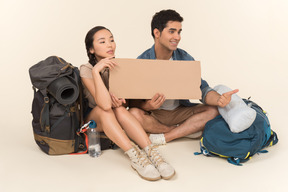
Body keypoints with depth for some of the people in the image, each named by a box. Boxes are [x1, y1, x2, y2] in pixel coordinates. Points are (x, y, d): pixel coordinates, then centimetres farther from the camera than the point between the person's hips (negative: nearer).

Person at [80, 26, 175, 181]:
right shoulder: (86, 70, -19)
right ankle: (135, 156, -44)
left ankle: (151, 152, -41)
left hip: (116, 121, 3)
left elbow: (129, 100, 1)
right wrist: (96, 71, -41)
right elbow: (105, 104, -35)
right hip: (93, 120, -3)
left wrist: (120, 100, -22)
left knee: (119, 109, -32)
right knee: (104, 109, -36)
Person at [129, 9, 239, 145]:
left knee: (213, 110, -18)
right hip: (153, 114, -3)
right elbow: (133, 102, -12)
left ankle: (163, 137, -22)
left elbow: (202, 89, -7)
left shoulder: (185, 59, -1)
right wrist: (149, 105, -36)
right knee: (133, 113, -34)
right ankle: (187, 130, -14)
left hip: (180, 111, 3)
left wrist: (219, 99, -30)